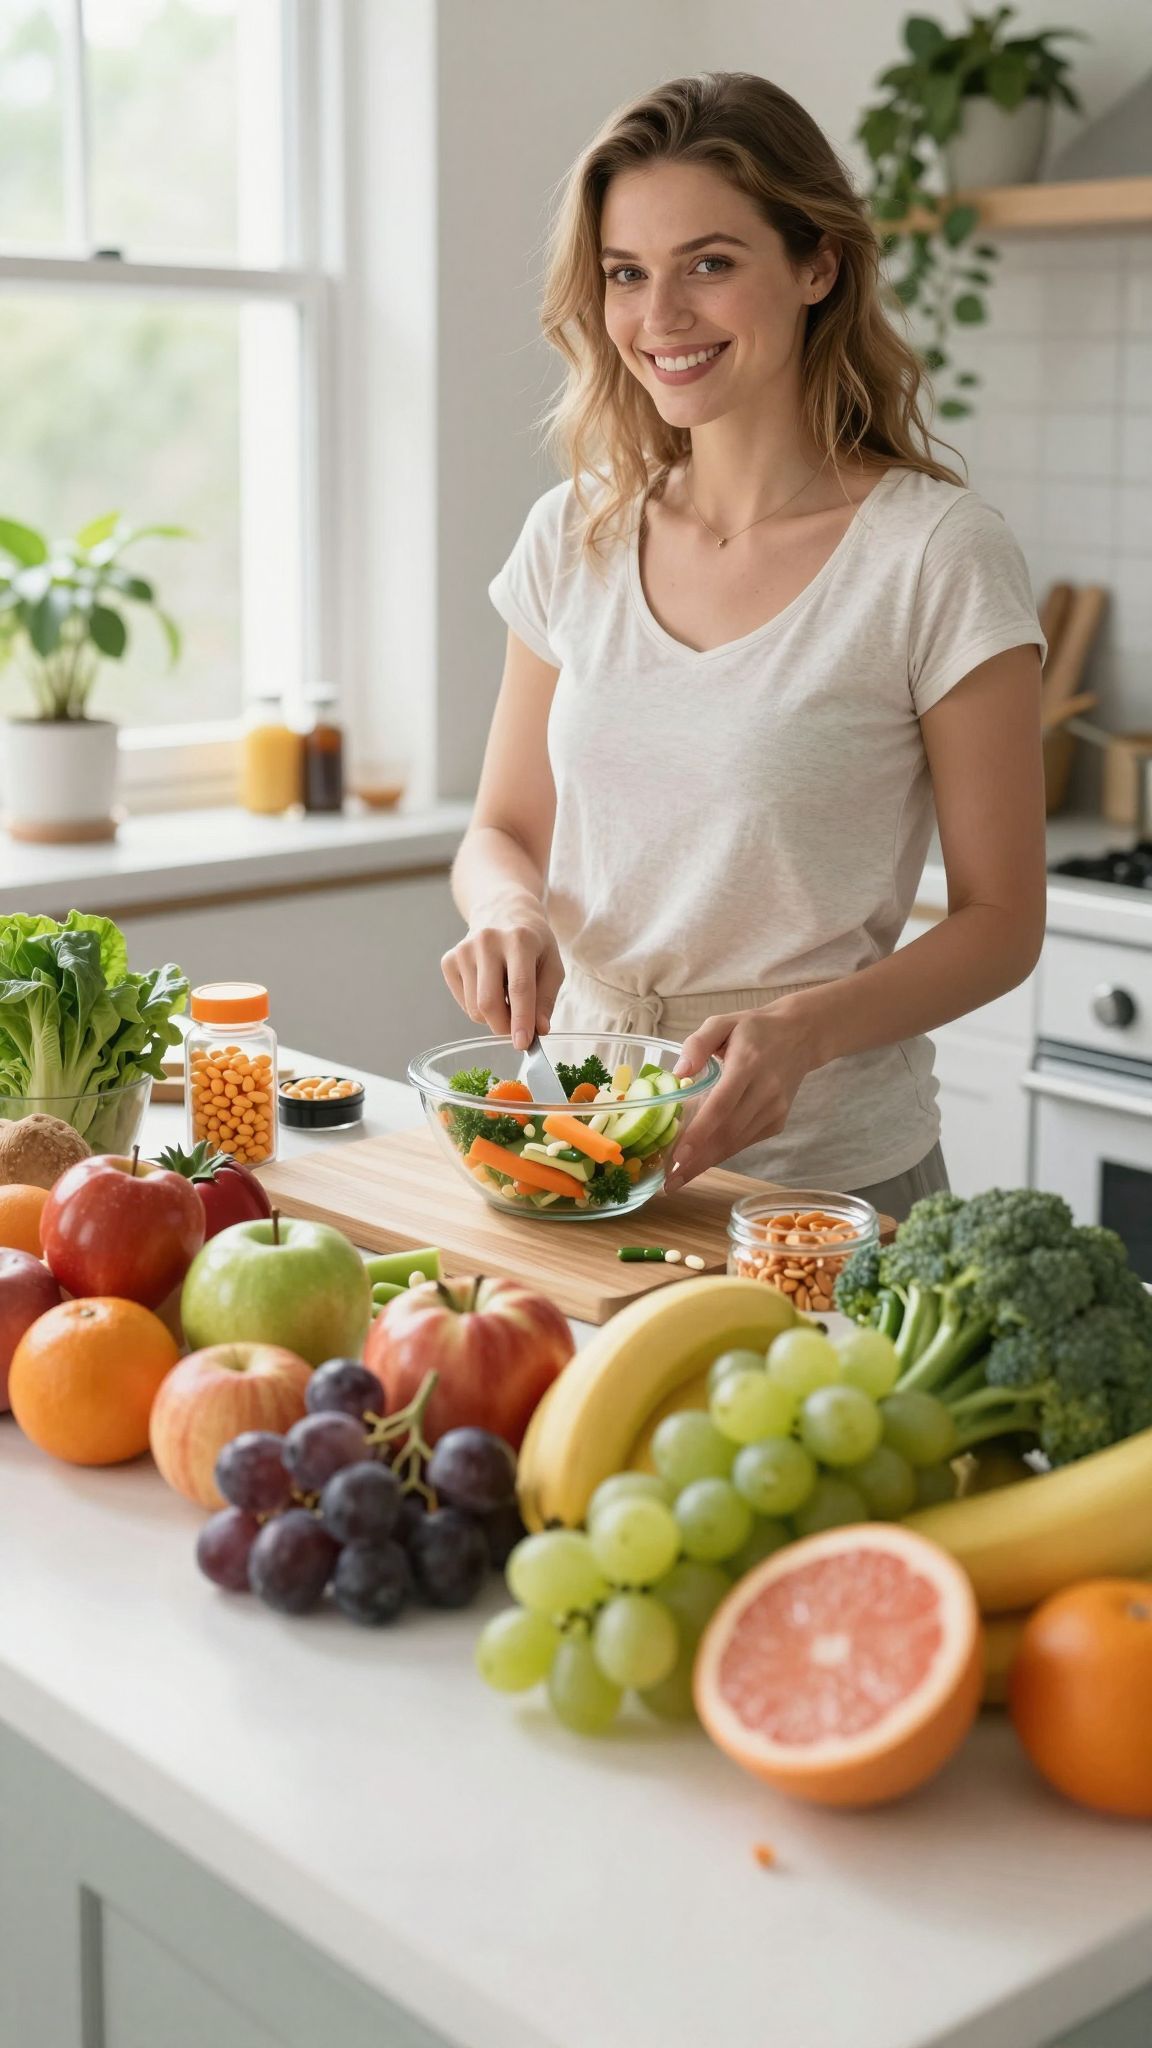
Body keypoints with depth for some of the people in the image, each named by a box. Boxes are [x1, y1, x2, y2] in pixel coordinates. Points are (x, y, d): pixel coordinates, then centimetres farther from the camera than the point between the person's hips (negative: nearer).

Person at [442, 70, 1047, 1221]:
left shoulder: (941, 556, -12)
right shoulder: (573, 539, 2)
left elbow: (1000, 920, -9)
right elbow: (503, 832, 10)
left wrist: (801, 1029, -25)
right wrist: (510, 910, -13)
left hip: (827, 1166, -4)